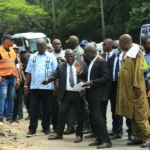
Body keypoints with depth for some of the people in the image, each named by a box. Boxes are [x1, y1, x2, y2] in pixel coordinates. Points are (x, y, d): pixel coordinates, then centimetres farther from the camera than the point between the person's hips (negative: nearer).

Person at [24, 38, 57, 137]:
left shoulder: (51, 57, 4)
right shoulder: (33, 57, 12)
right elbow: (29, 72, 11)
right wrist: (25, 85, 4)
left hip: (47, 87, -2)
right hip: (34, 87, 2)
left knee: (47, 109, 5)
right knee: (34, 108, 0)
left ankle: (46, 128, 14)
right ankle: (32, 129, 2)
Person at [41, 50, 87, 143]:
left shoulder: (82, 65, 5)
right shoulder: (61, 66, 9)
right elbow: (54, 75, 0)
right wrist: (47, 79, -21)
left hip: (79, 94, -2)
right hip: (66, 94, 2)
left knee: (79, 115, 4)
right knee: (62, 112, 2)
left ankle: (79, 135, 13)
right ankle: (59, 133, 15)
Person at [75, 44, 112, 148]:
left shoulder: (101, 62, -11)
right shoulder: (91, 63, 16)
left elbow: (106, 78, -18)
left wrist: (92, 83, -22)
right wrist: (80, 72, 8)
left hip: (98, 94, -9)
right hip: (91, 94, 9)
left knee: (98, 116, -14)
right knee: (94, 117, 10)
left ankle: (106, 141, -13)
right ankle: (99, 139, 16)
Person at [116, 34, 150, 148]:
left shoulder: (137, 53, -10)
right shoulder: (127, 54, 16)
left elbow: (138, 70, -17)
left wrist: (137, 86, -23)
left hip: (134, 89, -9)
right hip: (127, 90, 9)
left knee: (140, 114, -8)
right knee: (132, 115, 9)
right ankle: (138, 138, 13)